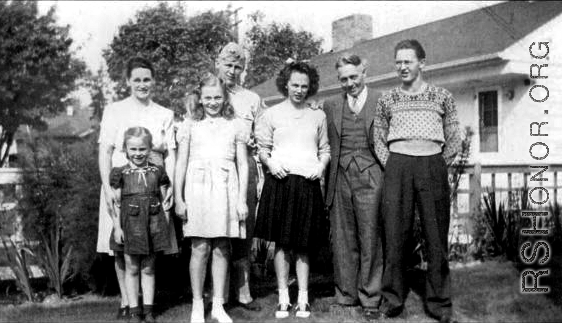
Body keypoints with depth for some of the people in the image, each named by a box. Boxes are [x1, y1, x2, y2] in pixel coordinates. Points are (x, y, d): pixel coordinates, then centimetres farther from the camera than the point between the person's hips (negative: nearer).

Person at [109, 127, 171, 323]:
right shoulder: (120, 173, 0)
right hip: (130, 224, -1)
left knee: (148, 269, 9)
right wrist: (117, 227, -7)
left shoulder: (158, 172, 5)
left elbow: (164, 201, 8)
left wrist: (165, 225, 4)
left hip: (153, 224, 2)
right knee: (132, 269, 6)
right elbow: (115, 203, -1)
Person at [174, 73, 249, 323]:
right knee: (200, 248, -2)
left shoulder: (235, 125, 10)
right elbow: (181, 164, 9)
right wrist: (178, 198, 3)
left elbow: (243, 165, 9)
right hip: (197, 188, -1)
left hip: (226, 189, 1)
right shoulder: (190, 125, 9)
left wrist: (242, 199, 3)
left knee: (222, 248, 3)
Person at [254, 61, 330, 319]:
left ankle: (303, 298, 10)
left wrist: (321, 165, -3)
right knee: (281, 241, 1)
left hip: (308, 183, 1)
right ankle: (283, 298, 9)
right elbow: (262, 149, 8)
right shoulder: (271, 114, 7)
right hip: (280, 182, -1)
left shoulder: (318, 116, 13)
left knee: (304, 244, 4)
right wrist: (270, 163, -11)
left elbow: (325, 149, 16)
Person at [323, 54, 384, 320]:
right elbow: (327, 147, 15)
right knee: (342, 242, 6)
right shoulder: (331, 107, 13)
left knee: (370, 241, 0)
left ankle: (370, 299, 10)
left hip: (369, 180, -3)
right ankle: (346, 296, 17)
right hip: (340, 181, 3)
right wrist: (327, 183, 6)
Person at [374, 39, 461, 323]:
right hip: (397, 166, 1)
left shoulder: (442, 97, 10)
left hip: (433, 165, -1)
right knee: (395, 234, 0)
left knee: (436, 236, 0)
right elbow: (378, 139, 16)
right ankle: (392, 299, 9)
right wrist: (390, 166, 4)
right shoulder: (387, 100, 13)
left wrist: (439, 168, 2)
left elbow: (453, 140, 10)